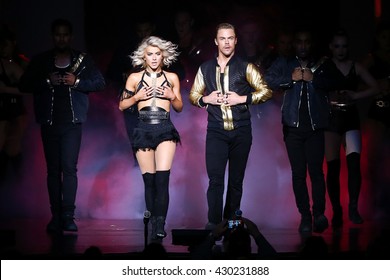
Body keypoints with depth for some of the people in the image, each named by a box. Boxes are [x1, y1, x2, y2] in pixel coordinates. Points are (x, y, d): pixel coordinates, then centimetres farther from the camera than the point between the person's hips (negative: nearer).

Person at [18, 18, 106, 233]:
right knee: (53, 169, 3)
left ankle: (68, 216, -12)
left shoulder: (83, 60, 9)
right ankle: (56, 216, 5)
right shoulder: (41, 61, 11)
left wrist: (77, 82, -8)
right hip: (49, 122, 2)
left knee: (69, 167, -12)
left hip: (72, 121, -2)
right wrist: (47, 81, -8)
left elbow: (100, 83, 7)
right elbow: (24, 85, 7)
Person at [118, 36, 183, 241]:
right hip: (144, 130, 1)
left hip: (165, 130, -1)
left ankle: (159, 225, -17)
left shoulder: (172, 78, 10)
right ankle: (154, 223, 8)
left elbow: (179, 108, 17)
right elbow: (122, 105, 11)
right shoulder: (135, 78, 8)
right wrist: (137, 97, -4)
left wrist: (172, 96, -2)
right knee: (149, 180, 0)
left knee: (162, 178, -14)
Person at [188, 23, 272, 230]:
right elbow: (193, 96, 17)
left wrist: (243, 99, -11)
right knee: (215, 178, -11)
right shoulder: (205, 68, 9)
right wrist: (206, 99, -4)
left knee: (236, 179, 5)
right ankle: (213, 223, -11)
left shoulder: (245, 67, 3)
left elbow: (265, 92, 1)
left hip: (241, 131, 0)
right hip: (216, 131, 0)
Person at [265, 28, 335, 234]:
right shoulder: (284, 63, 13)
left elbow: (332, 84, -2)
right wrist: (291, 79, -10)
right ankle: (305, 216, 3)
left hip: (315, 126, -1)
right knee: (298, 173, 0)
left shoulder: (321, 65, 13)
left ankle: (319, 214, -7)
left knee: (316, 171, -9)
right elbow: (268, 80, 0)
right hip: (293, 126, 1)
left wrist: (314, 78, -14)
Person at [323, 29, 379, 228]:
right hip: (330, 118, -1)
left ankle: (353, 207, -17)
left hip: (351, 117, 1)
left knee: (354, 161, -18)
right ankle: (336, 211, 8)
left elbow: (374, 88, 7)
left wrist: (355, 95, -6)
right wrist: (329, 99, -19)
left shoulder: (356, 67, 10)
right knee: (333, 166, 0)